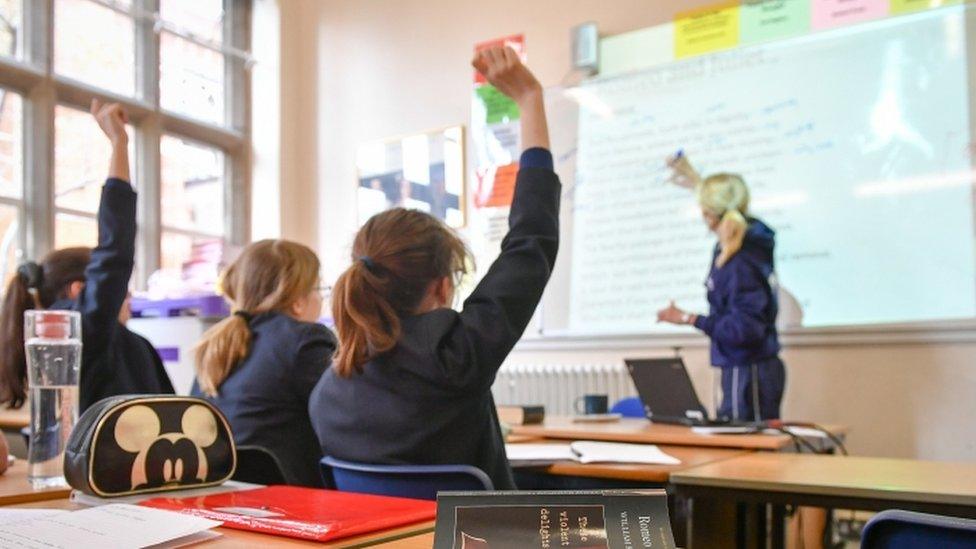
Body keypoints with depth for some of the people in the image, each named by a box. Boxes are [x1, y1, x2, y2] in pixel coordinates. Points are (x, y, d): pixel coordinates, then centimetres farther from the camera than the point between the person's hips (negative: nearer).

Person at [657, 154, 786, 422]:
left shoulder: (740, 265, -24)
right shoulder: (750, 240, 4)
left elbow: (745, 328, -25)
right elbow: (729, 211, 28)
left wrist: (689, 319, -23)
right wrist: (698, 183, 36)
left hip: (749, 371, -10)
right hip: (745, 368, 10)